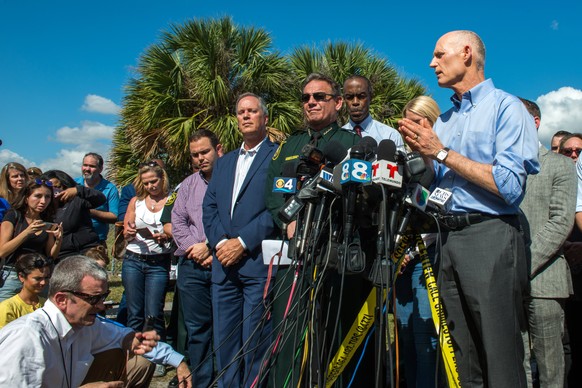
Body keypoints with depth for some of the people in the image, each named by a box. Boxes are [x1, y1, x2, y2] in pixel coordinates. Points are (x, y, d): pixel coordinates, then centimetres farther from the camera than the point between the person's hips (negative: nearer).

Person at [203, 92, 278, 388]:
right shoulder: (223, 162, 21)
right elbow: (209, 207, 14)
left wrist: (242, 242, -14)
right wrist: (219, 243, -4)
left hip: (259, 261, -6)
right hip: (224, 263, 6)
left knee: (254, 342, -2)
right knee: (224, 340, 10)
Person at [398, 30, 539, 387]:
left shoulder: (506, 107, -4)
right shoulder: (444, 120, 18)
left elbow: (509, 186, -16)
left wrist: (442, 153, -11)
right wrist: (421, 153, 2)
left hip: (491, 237, -7)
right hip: (449, 238, 7)